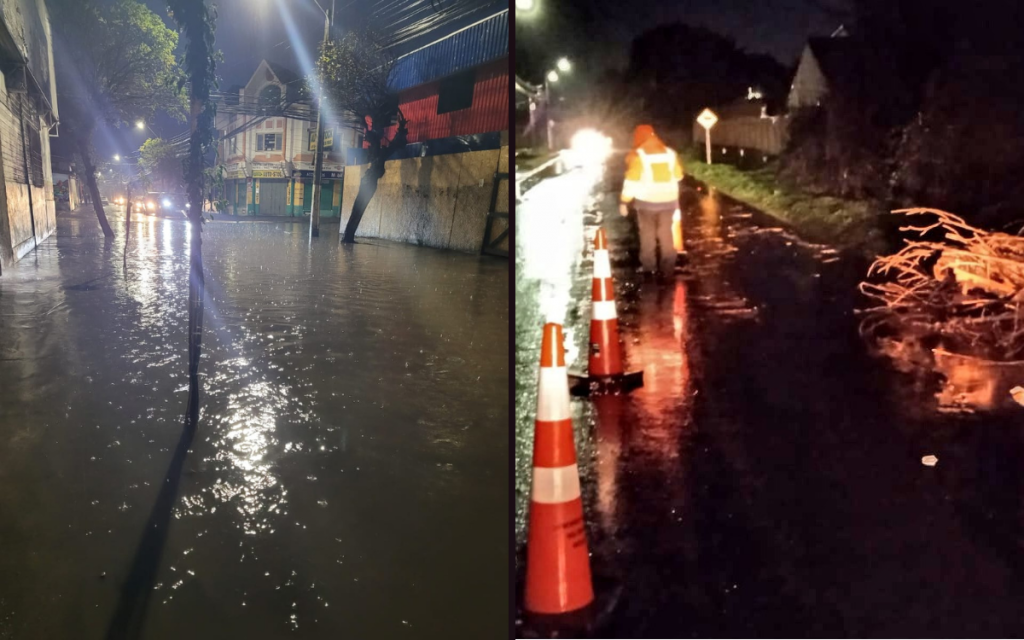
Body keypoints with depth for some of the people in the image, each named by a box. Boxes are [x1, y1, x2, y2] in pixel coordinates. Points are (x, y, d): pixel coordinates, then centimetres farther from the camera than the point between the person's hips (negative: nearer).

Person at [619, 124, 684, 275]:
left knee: (647, 235, 11)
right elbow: (677, 178, 11)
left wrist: (624, 202, -6)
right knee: (666, 235, 13)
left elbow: (632, 182, -12)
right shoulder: (670, 153, 4)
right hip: (667, 201, 3)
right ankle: (668, 267, 14)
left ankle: (649, 267, 14)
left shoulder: (637, 156, -11)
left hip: (646, 202, -3)